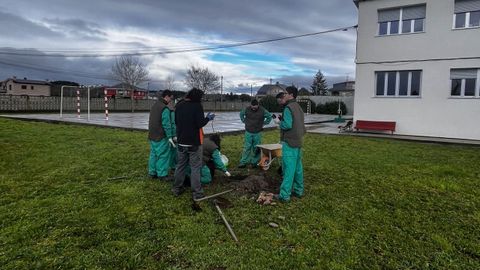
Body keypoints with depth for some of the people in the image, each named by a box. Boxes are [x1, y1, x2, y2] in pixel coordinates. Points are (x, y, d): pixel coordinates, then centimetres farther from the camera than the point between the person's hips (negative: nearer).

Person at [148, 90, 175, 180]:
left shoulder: (154, 105, 13)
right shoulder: (165, 108, -17)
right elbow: (166, 124, -19)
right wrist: (170, 136, -15)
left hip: (152, 135, 9)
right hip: (161, 136, -9)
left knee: (153, 154, 14)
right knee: (163, 155, -2)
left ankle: (152, 172, 21)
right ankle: (162, 174, 3)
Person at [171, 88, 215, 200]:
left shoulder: (179, 105, 5)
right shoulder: (197, 106, -15)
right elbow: (200, 123, -18)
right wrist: (208, 118, -2)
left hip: (181, 141, 6)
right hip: (194, 142, -6)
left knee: (180, 165, 16)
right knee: (195, 167, 1)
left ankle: (177, 189, 25)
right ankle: (197, 192, 5)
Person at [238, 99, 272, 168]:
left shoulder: (262, 110, -8)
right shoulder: (247, 109, -5)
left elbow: (269, 116, 8)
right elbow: (241, 114, 16)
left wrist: (263, 123, 4)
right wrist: (244, 121, 8)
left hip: (257, 133, 0)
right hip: (248, 132, 1)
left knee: (256, 148, 4)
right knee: (246, 148, 0)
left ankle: (254, 162, 13)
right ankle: (243, 162, 4)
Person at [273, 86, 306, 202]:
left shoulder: (288, 108, -14)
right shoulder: (298, 107, 15)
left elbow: (287, 125, -22)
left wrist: (279, 122, -4)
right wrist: (282, 120, 13)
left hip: (289, 142, -9)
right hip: (298, 141, 9)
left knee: (288, 169, -8)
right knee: (298, 167, 14)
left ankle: (284, 195, -4)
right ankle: (298, 190, 24)